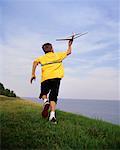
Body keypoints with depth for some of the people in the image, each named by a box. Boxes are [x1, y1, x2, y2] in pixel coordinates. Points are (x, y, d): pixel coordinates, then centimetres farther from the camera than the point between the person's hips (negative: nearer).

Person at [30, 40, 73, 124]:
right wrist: (69, 45, 47)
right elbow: (69, 52, 30)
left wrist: (33, 74, -5)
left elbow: (35, 62, -2)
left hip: (45, 78, 0)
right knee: (53, 97, -1)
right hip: (56, 78, 0)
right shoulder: (58, 55, 19)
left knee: (43, 93, 20)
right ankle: (52, 115, -19)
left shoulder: (42, 57, 17)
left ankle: (46, 101, -14)